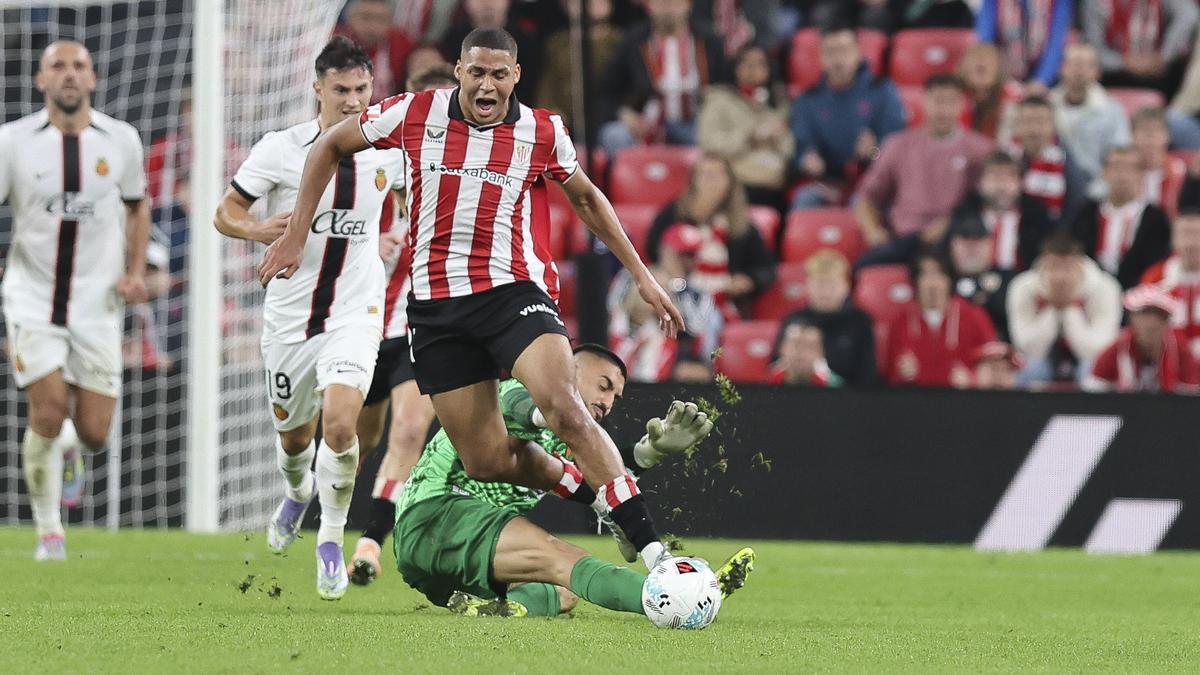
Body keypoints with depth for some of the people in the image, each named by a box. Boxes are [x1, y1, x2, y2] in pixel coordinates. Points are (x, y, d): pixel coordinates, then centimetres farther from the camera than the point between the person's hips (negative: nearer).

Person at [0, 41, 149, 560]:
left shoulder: (121, 140, 1)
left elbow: (137, 206, 16)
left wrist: (136, 272, 3)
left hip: (97, 304, 2)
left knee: (93, 433, -1)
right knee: (48, 413, -14)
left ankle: (72, 448, 38)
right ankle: (49, 532, 6)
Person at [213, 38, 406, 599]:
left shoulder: (387, 150, -1)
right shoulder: (281, 149, -9)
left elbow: (406, 185, 24)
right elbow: (225, 213, -3)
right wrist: (260, 231, -23)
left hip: (356, 313, -1)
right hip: (290, 314, 1)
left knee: (339, 423, -23)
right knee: (293, 433, 17)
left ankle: (331, 540, -5)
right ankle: (298, 493, 54)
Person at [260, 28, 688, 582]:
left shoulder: (543, 132, 0)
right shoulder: (415, 114, -2)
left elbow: (587, 198, 19)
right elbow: (330, 146, 12)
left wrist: (641, 276, 19)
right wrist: (296, 235, 8)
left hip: (514, 291, -2)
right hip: (435, 304, 2)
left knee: (565, 411, -27)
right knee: (488, 464, -3)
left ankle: (649, 545, -26)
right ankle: (589, 489, 25)